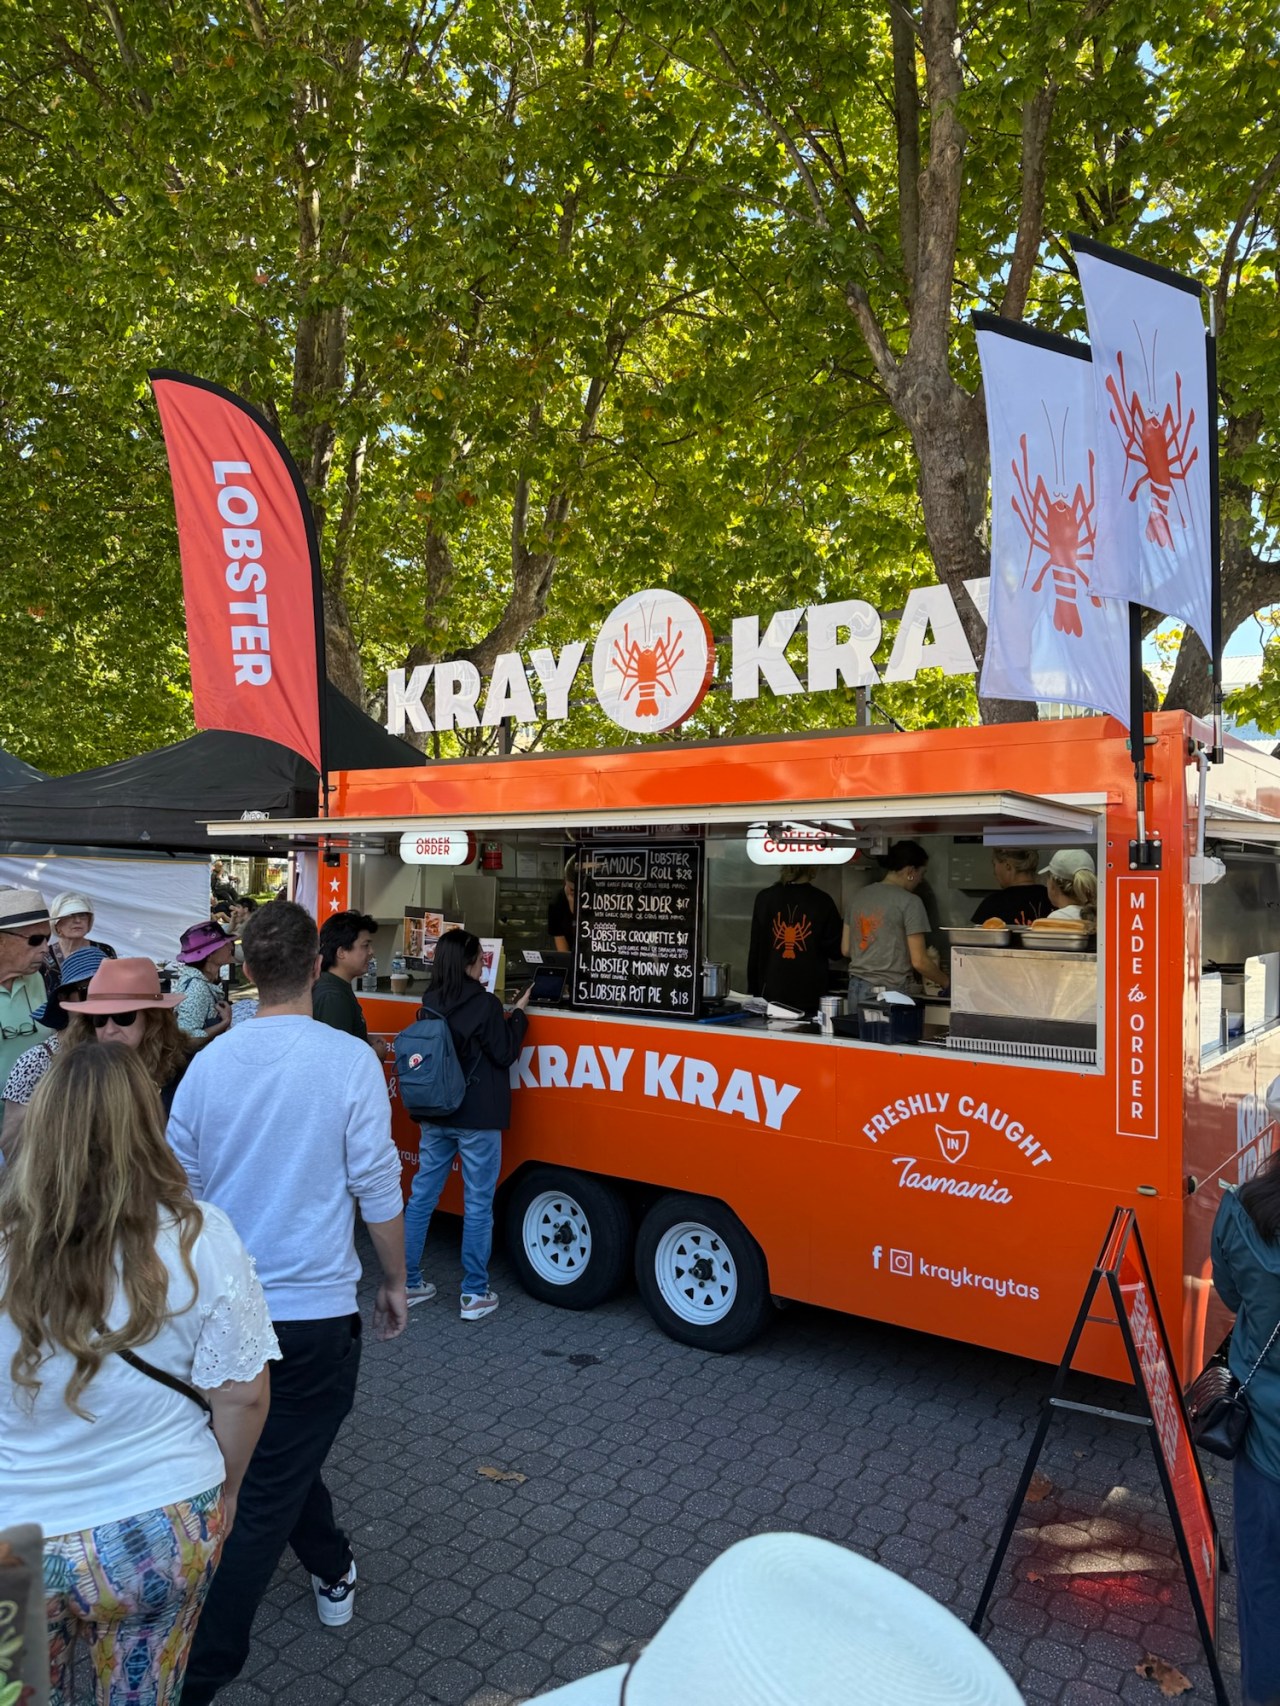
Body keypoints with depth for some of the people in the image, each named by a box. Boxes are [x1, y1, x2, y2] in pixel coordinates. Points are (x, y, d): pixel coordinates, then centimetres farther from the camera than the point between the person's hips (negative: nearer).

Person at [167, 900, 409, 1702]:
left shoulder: (210, 1060, -4)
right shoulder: (348, 1060, -16)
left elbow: (182, 1183, 6)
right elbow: (378, 1190, -12)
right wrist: (395, 1282, 4)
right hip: (314, 1310, -5)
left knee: (277, 1457, 27)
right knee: (269, 1492, 8)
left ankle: (334, 1572, 46)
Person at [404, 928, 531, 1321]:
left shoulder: (431, 1003, 3)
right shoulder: (485, 1004, -15)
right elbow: (504, 1054, -8)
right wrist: (519, 1013, 3)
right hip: (477, 1119, -6)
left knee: (421, 1196, 14)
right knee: (477, 1204, 4)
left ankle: (409, 1282, 23)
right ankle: (474, 1295, 10)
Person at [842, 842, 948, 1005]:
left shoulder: (860, 896, 10)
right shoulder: (910, 902, -8)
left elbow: (845, 949, 14)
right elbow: (919, 961, -10)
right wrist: (945, 982, 5)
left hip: (856, 989, 6)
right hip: (889, 993, -6)